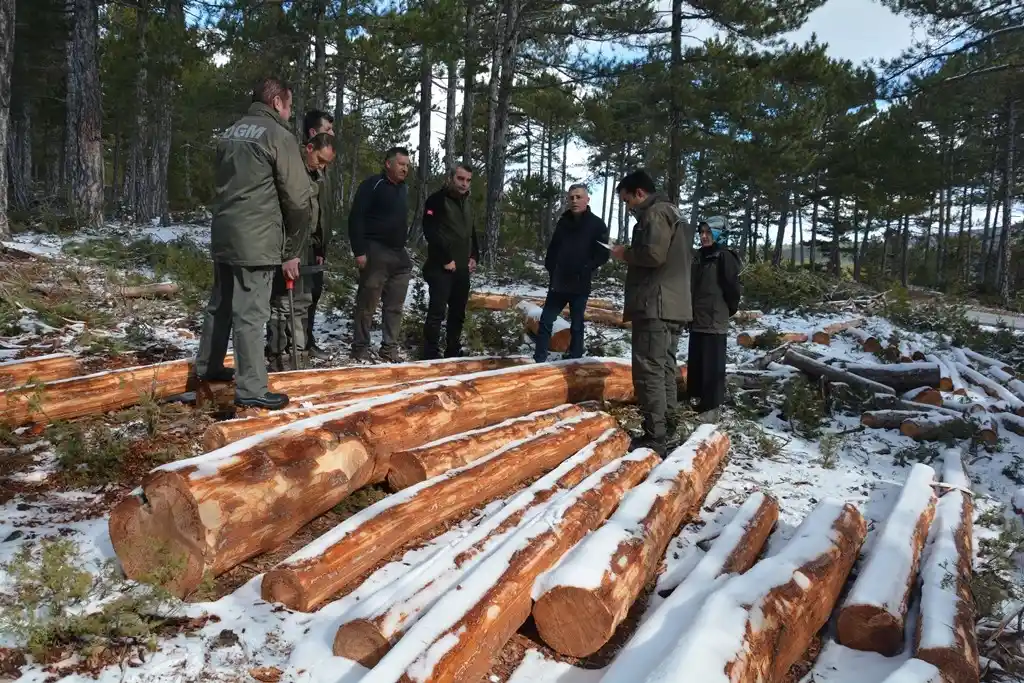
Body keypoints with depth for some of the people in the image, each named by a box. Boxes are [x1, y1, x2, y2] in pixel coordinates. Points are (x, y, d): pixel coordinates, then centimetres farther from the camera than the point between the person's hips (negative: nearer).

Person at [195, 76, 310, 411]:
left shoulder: (230, 133, 17)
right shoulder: (279, 135, -7)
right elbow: (297, 198, -9)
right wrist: (292, 250, -1)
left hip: (223, 235, 8)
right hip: (256, 240, -8)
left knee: (220, 303, 20)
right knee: (250, 313, -6)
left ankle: (208, 366, 33)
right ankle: (251, 389, -2)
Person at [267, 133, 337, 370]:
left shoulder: (318, 176, 16)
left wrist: (318, 247, 20)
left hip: (305, 246, 9)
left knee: (303, 302, 11)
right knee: (283, 302, -8)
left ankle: (300, 357, 19)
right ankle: (280, 360, -2)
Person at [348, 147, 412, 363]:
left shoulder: (403, 189, 16)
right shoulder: (372, 185, -6)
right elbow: (355, 218, -11)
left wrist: (403, 249, 17)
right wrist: (359, 252, -16)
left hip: (399, 255, 7)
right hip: (376, 253, -7)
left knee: (395, 305, 7)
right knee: (367, 304, -2)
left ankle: (390, 347, 14)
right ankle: (360, 347, 7)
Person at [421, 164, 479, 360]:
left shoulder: (465, 203, 17)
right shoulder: (438, 200, -8)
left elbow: (471, 232, 26)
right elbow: (430, 232, -18)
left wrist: (474, 256, 11)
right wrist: (446, 259, -18)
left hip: (462, 268, 8)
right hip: (441, 267, -8)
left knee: (458, 313, 12)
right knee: (437, 312, -8)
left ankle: (453, 352, 22)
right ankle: (431, 355, -3)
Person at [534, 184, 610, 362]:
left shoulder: (597, 225, -4)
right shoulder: (563, 222, 10)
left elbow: (603, 255, -8)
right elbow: (553, 248, 19)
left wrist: (585, 269, -18)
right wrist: (550, 267, 3)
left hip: (580, 285, -4)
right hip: (558, 283, 4)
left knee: (576, 325, 5)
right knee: (545, 321, 2)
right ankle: (539, 359, 8)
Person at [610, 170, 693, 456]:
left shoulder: (655, 213, -8)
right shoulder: (674, 214, 24)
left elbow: (653, 253, -22)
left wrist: (626, 254, -4)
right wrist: (632, 255, 18)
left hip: (655, 305, -11)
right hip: (674, 304, 11)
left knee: (649, 370, -10)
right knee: (665, 368, 13)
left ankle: (654, 438, -11)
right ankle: (666, 429, 19)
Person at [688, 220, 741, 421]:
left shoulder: (724, 257, -10)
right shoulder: (701, 257, 16)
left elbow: (732, 286, -11)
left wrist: (730, 309, 1)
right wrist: (691, 310, 15)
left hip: (715, 320, -8)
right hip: (697, 319, 8)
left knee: (712, 365, -5)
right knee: (695, 362, 14)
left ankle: (710, 407, -1)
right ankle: (696, 398, 25)